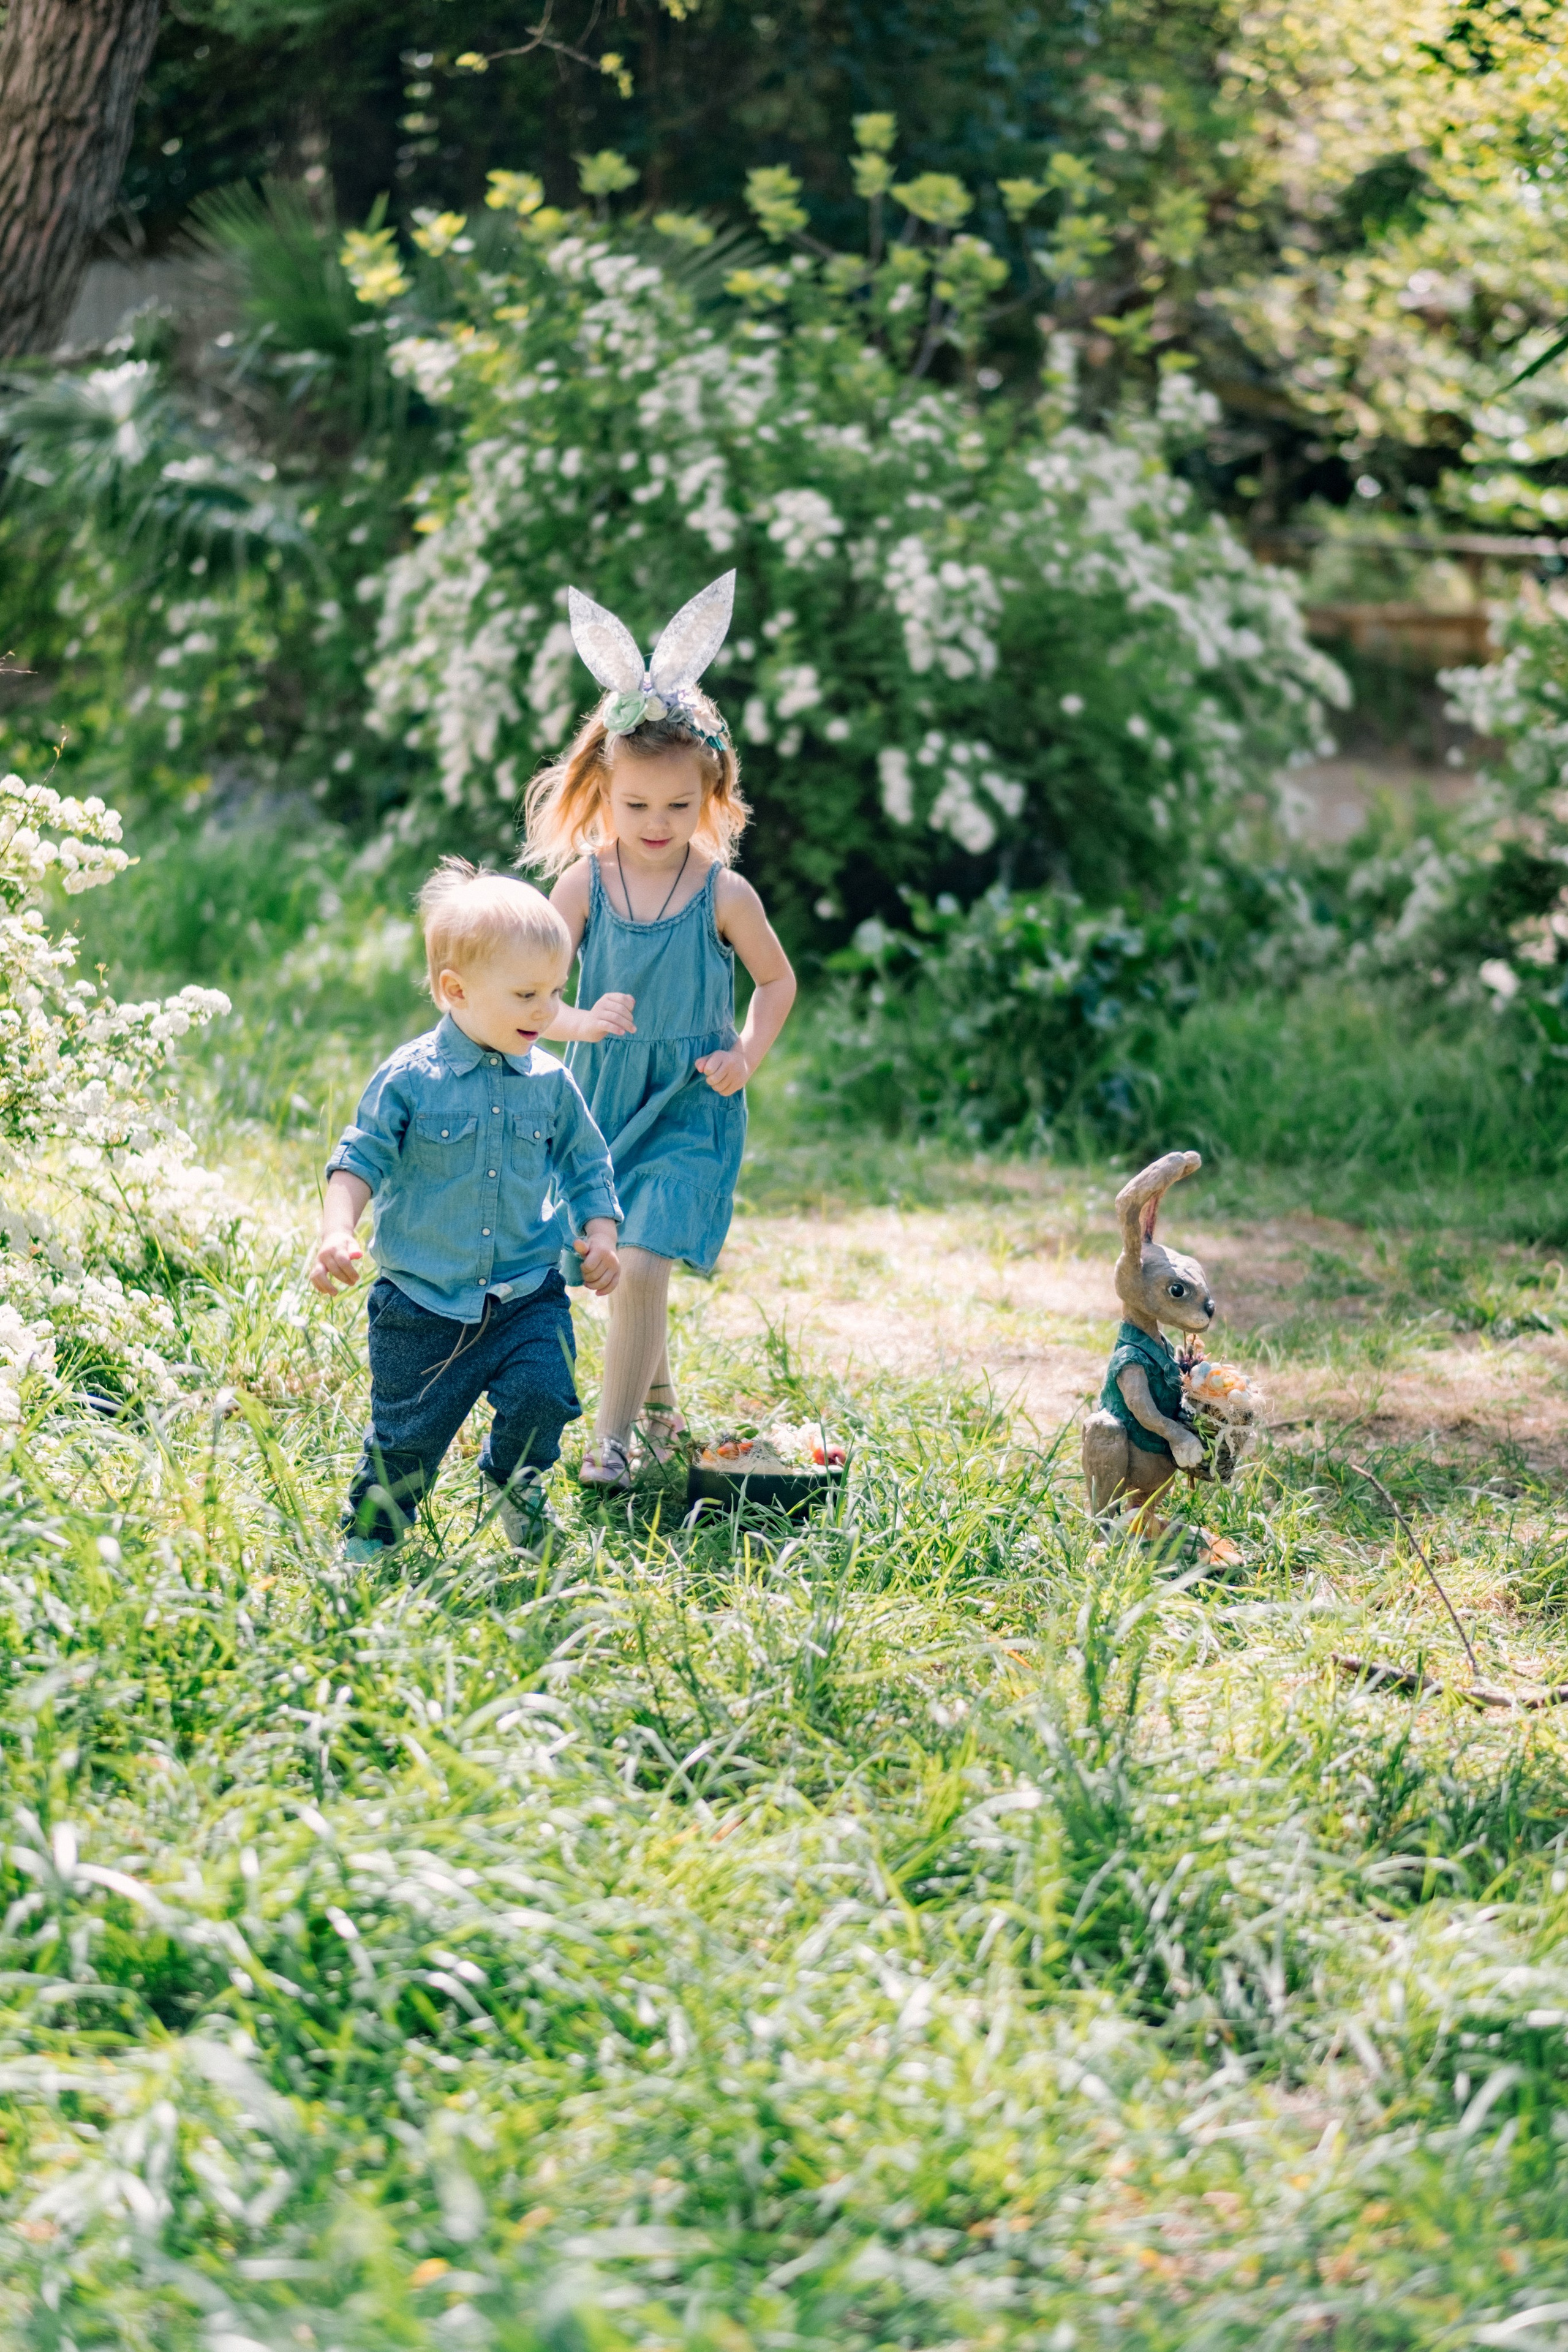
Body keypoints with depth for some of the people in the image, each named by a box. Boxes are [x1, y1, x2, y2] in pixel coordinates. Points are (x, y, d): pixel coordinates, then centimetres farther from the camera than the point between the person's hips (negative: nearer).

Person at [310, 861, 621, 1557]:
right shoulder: (409, 1078, -9)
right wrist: (336, 1235, -21)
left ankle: (513, 1481, 18)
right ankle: (370, 1530, 31)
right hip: (422, 1303, -2)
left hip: (527, 1297, 3)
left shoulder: (550, 1083, 3)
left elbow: (588, 1166, 14)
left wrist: (600, 1234, -2)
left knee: (542, 1397, -15)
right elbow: (359, 1161, -6)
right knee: (407, 1434, 3)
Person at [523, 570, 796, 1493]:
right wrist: (579, 1022, -25)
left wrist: (747, 1054, -8)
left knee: (640, 1263, -15)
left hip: (691, 1107, -3)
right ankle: (660, 1408, 36)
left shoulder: (723, 893, -9)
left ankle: (613, 1442, -6)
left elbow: (777, 980, 6)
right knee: (621, 1267, 13)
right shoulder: (585, 882, -6)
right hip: (604, 1098, 3)